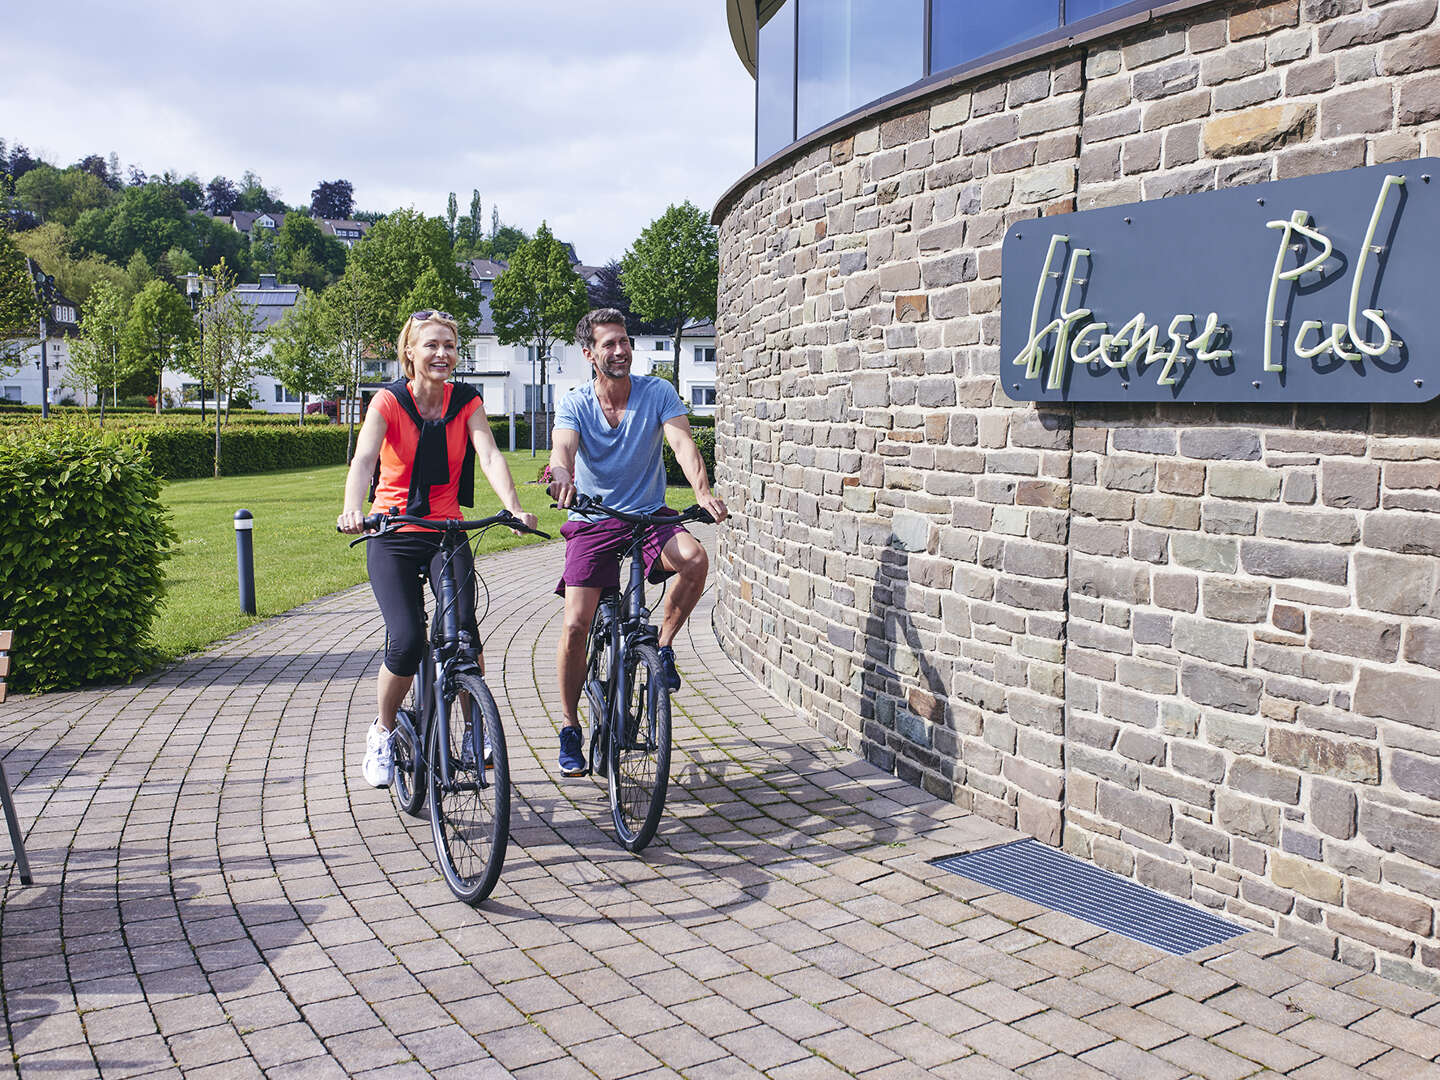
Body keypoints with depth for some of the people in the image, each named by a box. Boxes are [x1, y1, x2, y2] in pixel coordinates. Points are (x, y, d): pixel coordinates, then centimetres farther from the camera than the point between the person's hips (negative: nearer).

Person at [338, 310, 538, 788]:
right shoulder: (389, 401, -8)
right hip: (393, 536, -2)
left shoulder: (466, 402, 0)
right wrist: (352, 510, -44)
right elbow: (363, 458, -24)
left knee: (463, 629, -20)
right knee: (407, 640, -17)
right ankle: (382, 731, 10)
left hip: (448, 533, 2)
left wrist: (513, 507, -35)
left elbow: (490, 455, -16)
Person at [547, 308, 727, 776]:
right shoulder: (574, 404, -6)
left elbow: (682, 443, -19)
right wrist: (561, 476, -51)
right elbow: (563, 448, -25)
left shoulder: (657, 393, -5)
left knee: (695, 559, -31)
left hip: (649, 515, 1)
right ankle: (570, 728, 9)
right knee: (575, 626, -11)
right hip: (592, 523, 0)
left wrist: (703, 492, -39)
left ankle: (663, 645, -6)